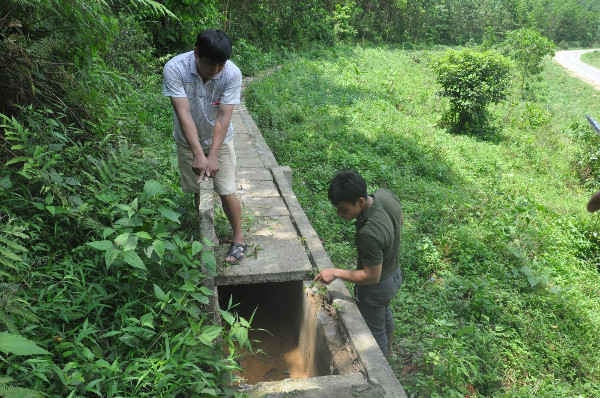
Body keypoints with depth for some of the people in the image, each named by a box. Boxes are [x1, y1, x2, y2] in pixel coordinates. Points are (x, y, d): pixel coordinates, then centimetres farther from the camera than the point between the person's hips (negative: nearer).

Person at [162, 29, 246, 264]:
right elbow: (183, 113, -31)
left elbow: (223, 117, -26)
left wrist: (213, 156, -34)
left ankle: (238, 239, 15)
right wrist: (199, 154, -38)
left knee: (227, 192, -4)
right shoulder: (175, 69, -27)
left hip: (220, 140, -1)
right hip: (188, 141, 1)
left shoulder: (232, 74, -25)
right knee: (197, 191, 12)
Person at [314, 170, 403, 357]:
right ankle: (387, 349, 63)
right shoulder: (385, 194, -18)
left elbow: (372, 277, -30)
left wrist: (336, 272, -24)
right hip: (394, 272, 9)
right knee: (384, 312, 35)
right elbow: (399, 221, 3)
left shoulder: (369, 233, -42)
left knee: (374, 330, 19)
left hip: (377, 288, -9)